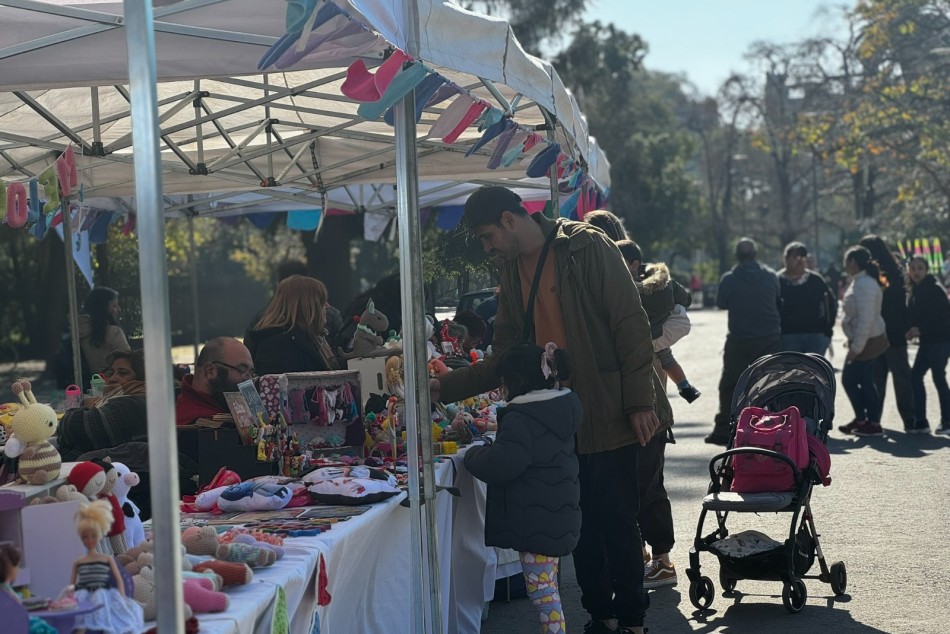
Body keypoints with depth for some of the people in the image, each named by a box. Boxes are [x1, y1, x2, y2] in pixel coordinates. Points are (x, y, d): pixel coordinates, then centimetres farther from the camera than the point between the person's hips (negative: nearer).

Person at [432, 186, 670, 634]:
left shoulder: (587, 248, -8)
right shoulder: (511, 270, 13)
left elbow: (630, 325, -11)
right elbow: (504, 360, 14)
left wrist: (640, 400, -16)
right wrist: (444, 387, 5)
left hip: (607, 414, -6)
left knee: (616, 520, -3)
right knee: (580, 521, 10)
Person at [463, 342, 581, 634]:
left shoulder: (520, 419, -19)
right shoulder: (562, 407, 10)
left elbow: (500, 466, -26)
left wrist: (473, 455, -7)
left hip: (535, 521, -10)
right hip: (559, 513, 10)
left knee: (541, 587, -6)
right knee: (547, 584, 17)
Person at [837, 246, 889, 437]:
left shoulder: (864, 285, -21)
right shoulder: (861, 282, 12)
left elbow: (865, 319, -26)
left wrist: (856, 347, -23)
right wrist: (854, 343, 19)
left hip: (867, 341, -10)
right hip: (869, 340, 10)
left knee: (849, 379, -2)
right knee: (865, 382, 13)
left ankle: (862, 420, 7)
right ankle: (872, 423, 19)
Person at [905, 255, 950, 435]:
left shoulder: (935, 290, -13)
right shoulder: (915, 291, 11)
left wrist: (921, 329, -20)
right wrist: (913, 329, -3)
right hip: (927, 341, 8)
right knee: (915, 376, 4)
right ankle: (920, 421, 9)